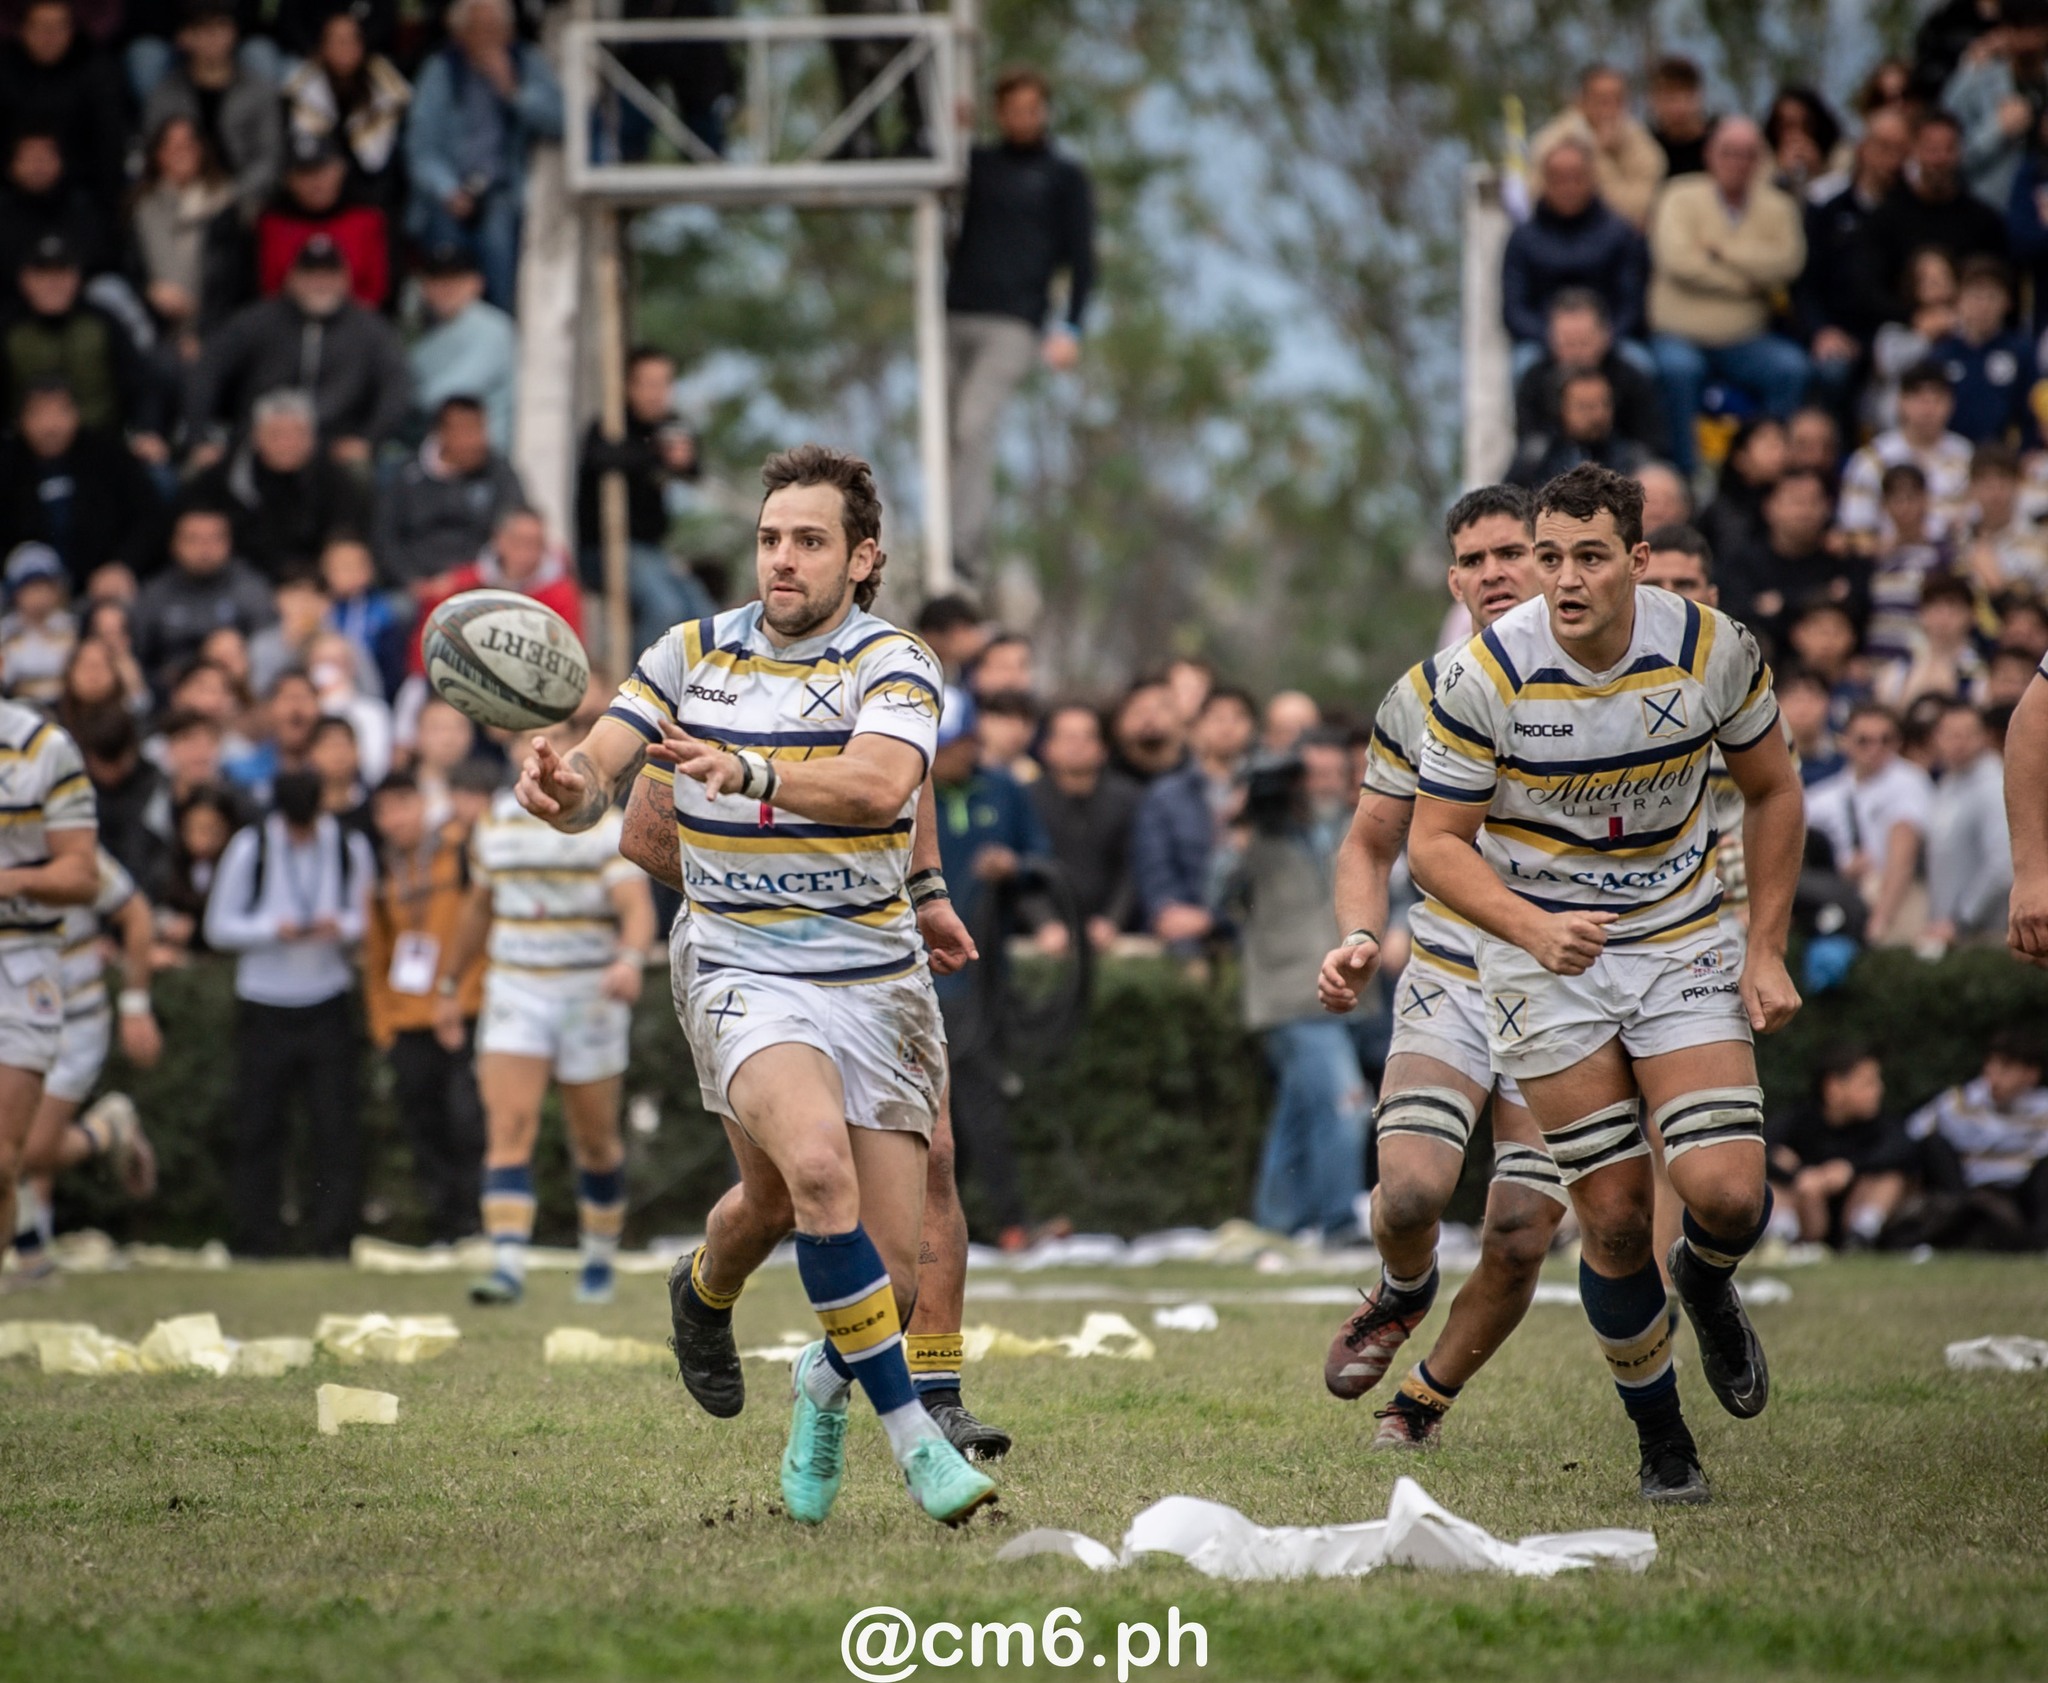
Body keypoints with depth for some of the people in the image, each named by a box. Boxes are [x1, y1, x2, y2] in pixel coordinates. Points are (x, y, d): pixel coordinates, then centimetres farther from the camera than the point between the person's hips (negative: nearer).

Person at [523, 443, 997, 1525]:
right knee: (814, 1164, -31)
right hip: (746, 978, 0)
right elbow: (595, 786, 1)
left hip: (877, 981, 0)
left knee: (889, 1270, -3)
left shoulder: (892, 664, -6)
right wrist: (563, 786, -23)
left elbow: (879, 784, -26)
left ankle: (823, 1385, 33)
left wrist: (751, 774, -43)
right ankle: (909, 1435, -20)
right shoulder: (694, 655, 5)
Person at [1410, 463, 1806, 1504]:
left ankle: (1706, 1287, 23)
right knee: (1613, 1217, -4)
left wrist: (1765, 948, 1)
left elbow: (1771, 791, 6)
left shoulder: (1712, 649, -11)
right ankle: (1661, 1442, 18)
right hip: (1544, 953, -1)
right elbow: (1435, 843, -11)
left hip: (1685, 940, 1)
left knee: (1727, 1195, -14)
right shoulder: (1485, 676, -18)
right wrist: (1533, 929, -27)